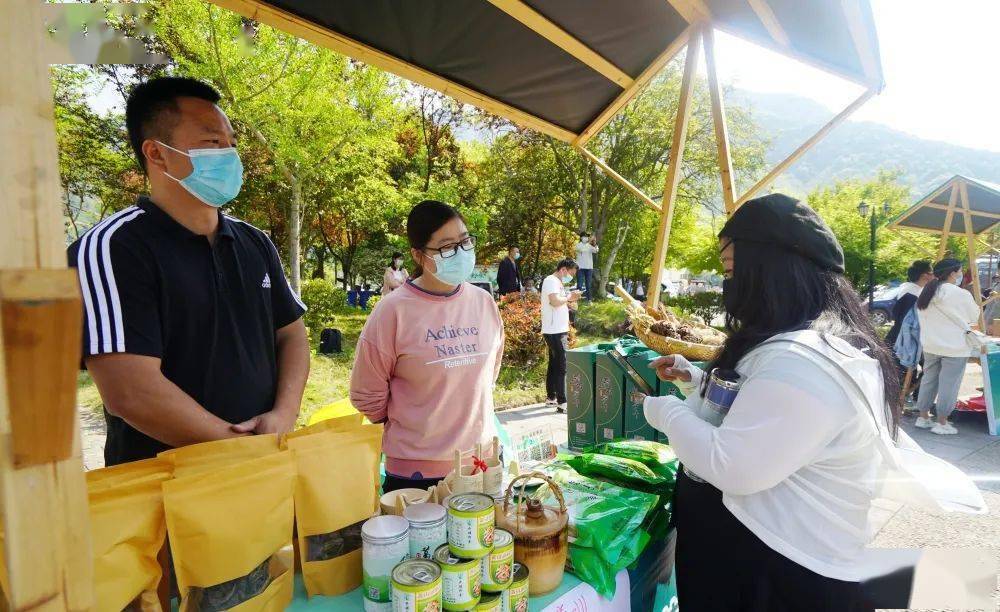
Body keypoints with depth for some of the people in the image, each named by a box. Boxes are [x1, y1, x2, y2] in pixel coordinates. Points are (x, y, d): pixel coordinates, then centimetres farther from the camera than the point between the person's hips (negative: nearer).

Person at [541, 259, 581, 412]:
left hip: (558, 330, 11)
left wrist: (569, 301, 6)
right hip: (555, 331, -11)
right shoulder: (552, 281, -12)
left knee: (554, 364, 16)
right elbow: (555, 301, -27)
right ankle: (562, 403, -8)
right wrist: (569, 297, -12)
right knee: (562, 366, -10)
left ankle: (551, 398, 25)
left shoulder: (558, 283, 19)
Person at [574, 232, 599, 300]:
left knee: (589, 284, 8)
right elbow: (582, 249, -22)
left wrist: (595, 243, -26)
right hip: (581, 267, -4)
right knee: (580, 284, -4)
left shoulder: (590, 246, 11)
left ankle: (589, 299, 15)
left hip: (589, 267, 4)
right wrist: (589, 242, -28)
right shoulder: (578, 245, 0)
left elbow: (596, 250, -8)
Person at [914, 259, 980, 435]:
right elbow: (975, 316, 0)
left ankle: (923, 417, 21)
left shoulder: (926, 293, 3)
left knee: (929, 380, 14)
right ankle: (942, 423, 9)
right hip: (954, 347, -6)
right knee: (949, 384, 2)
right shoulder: (961, 294, -15)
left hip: (930, 345, 6)